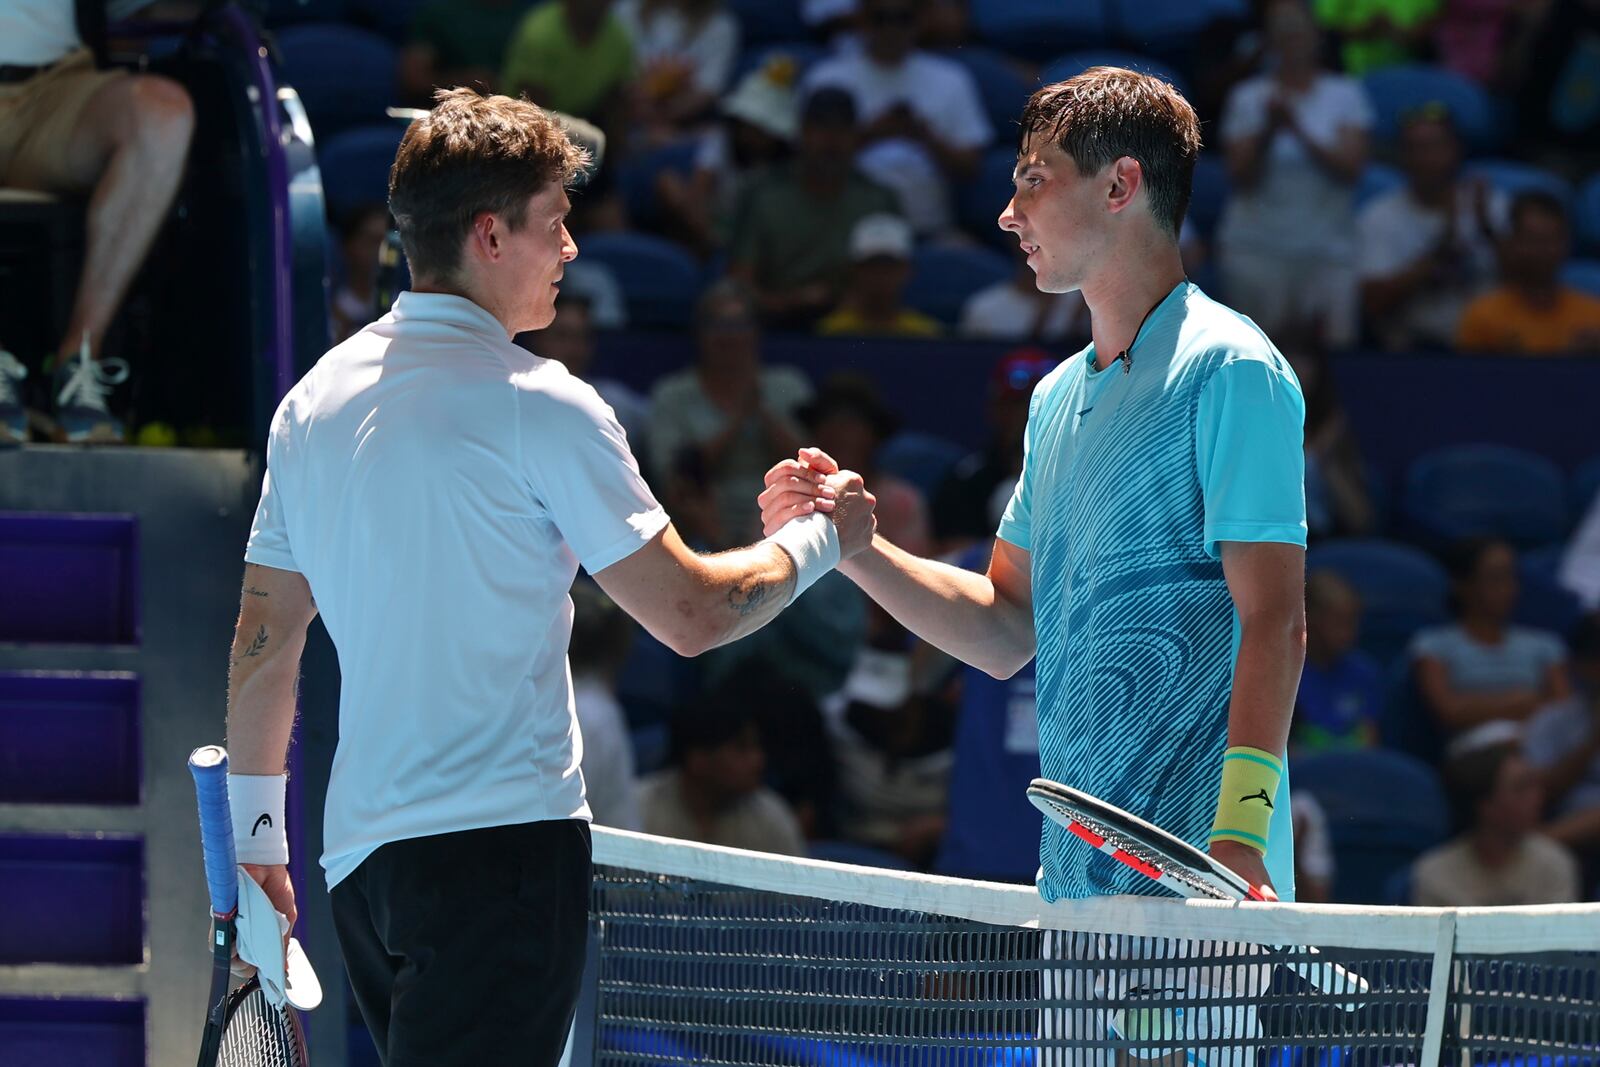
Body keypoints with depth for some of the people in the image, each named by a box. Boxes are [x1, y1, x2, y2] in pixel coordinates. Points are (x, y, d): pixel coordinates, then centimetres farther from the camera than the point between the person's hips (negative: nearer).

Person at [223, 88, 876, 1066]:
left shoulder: (314, 401, 11)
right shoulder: (536, 404, -10)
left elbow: (264, 640, 16)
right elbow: (690, 616, -8)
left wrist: (257, 836, 24)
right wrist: (819, 541, 9)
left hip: (360, 855, 8)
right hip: (500, 842, -8)